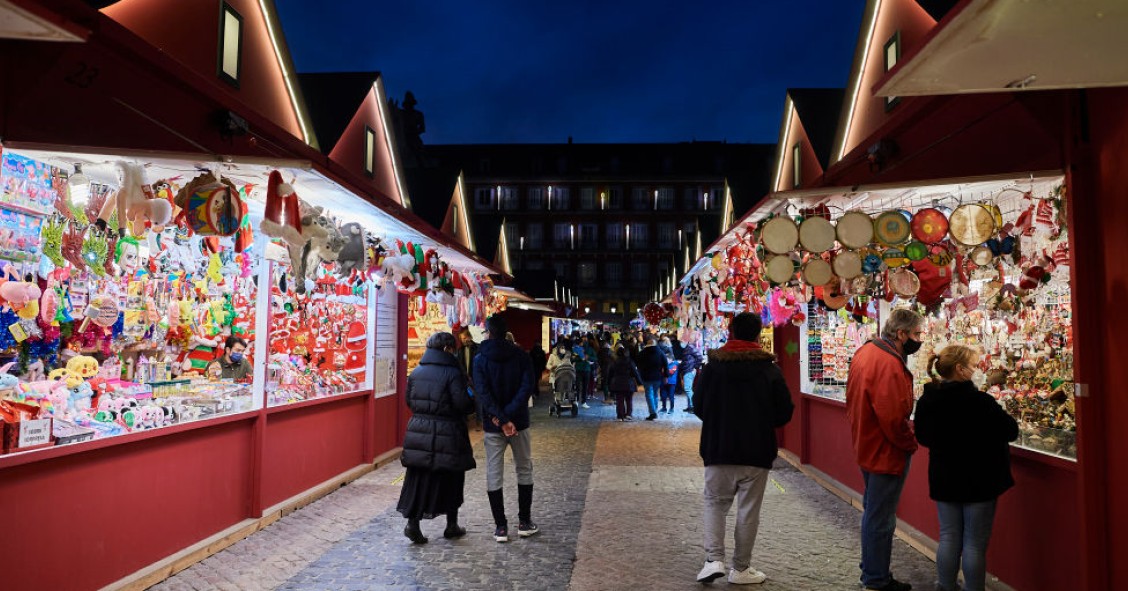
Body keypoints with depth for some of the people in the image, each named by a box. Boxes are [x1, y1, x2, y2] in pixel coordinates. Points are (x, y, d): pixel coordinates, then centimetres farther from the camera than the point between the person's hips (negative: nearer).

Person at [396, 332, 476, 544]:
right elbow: (462, 403, -17)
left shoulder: (416, 372, 5)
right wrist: (473, 401, 3)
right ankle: (452, 526, 22)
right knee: (451, 479, 11)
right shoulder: (452, 373, -13)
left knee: (418, 478, 10)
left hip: (418, 430, 4)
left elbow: (409, 400, 11)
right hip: (447, 434, -4)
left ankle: (413, 523, 4)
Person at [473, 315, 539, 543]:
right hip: (519, 422, 1)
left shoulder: (480, 359, -3)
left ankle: (501, 526, 9)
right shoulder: (520, 355, -2)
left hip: (492, 426, -1)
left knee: (493, 475, 7)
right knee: (524, 470, 15)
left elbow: (483, 393, -14)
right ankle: (524, 522, 19)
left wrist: (501, 419, -18)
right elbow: (527, 387, -12)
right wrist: (508, 415, -14)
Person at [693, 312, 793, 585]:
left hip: (718, 449, 0)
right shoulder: (770, 369, -6)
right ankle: (740, 568, 17)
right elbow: (785, 412, -3)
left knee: (715, 503, 14)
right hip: (757, 451, 0)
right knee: (748, 509, 9)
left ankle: (714, 559, 0)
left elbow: (699, 408, 0)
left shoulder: (712, 366, -5)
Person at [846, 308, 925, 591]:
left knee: (873, 512, 23)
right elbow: (893, 418, -29)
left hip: (867, 446, 10)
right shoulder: (889, 365, -27)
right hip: (887, 452, -10)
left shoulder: (866, 351, 4)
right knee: (881, 518, 5)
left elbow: (854, 402, 12)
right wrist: (910, 443, -12)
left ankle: (870, 565, 39)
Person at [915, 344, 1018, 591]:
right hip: (978, 481, -5)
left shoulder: (926, 400, -4)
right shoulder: (979, 401, -21)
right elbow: (1011, 431, -9)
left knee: (949, 537, 15)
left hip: (943, 480, 5)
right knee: (974, 543, 6)